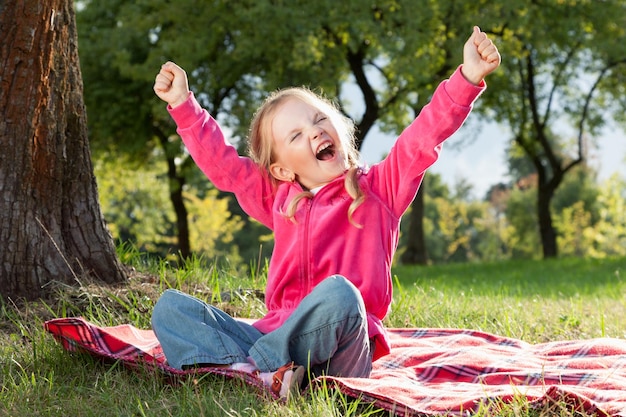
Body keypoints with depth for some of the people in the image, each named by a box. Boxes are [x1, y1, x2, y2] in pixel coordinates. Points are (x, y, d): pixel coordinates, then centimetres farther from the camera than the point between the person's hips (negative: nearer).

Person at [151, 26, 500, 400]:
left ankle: (254, 365, -25)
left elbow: (423, 138, -2)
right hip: (275, 335, 5)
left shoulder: (380, 189, 9)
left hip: (342, 351, -4)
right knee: (170, 307, -8)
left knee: (338, 291, -38)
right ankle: (256, 376, -33)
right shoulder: (279, 200, 19)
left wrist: (467, 78, -13)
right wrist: (183, 104, 18)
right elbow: (220, 162, 22)